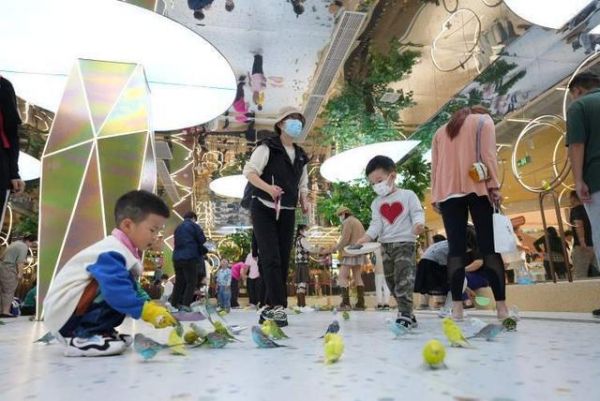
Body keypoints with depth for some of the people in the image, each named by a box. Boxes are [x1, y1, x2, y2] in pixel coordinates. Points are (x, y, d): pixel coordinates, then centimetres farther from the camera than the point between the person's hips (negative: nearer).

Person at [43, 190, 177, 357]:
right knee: (116, 294, -25)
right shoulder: (113, 252, -25)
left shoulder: (125, 251, 6)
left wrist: (149, 305, -4)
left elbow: (133, 289, 10)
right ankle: (81, 338, -18)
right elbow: (116, 288, -39)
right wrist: (145, 309, -36)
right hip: (64, 310, -10)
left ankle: (95, 332, 8)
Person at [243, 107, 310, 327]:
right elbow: (249, 171, -13)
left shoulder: (301, 156, 17)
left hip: (287, 213, 7)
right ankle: (277, 306, -11)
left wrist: (304, 201, 2)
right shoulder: (267, 147, -4)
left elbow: (302, 184, 23)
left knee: (283, 261, 4)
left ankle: (270, 306, 14)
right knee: (271, 259, -13)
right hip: (264, 209, -6)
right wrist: (268, 188, -29)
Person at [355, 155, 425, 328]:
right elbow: (376, 224, 5)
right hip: (386, 245, 6)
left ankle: (405, 314, -12)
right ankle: (407, 313, 19)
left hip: (405, 242, -6)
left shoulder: (408, 195, 1)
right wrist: (367, 237, -13)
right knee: (392, 281, 9)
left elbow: (418, 213, -5)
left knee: (403, 278, -16)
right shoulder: (376, 203, 13)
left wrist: (418, 224, -28)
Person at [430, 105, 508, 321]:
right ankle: (501, 306, -6)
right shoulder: (484, 120, 17)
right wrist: (494, 185, -4)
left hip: (447, 192, 3)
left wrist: (435, 195, 12)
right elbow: (488, 154, 1)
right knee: (489, 247, -3)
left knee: (456, 249, -2)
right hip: (477, 187, -2)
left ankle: (457, 306, -9)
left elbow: (434, 165, 17)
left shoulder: (441, 131, 27)